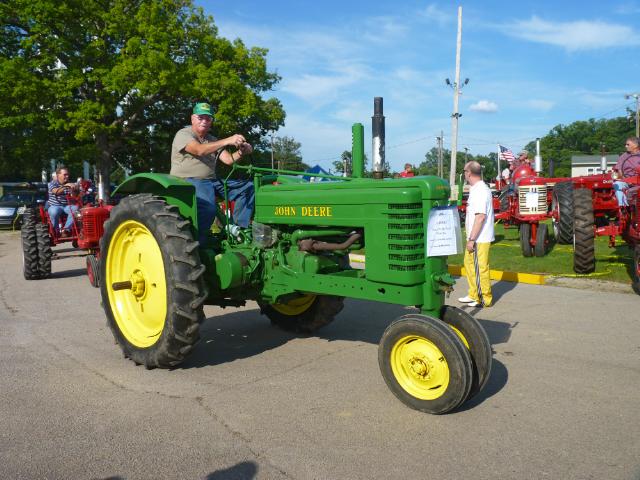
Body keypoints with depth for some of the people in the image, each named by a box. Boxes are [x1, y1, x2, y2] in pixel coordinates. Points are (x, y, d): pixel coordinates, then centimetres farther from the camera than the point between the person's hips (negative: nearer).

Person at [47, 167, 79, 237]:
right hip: (54, 206, -3)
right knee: (54, 212, -38)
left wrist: (74, 190, -17)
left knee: (75, 209, -30)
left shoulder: (69, 184, 13)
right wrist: (65, 186, -38)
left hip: (67, 205, 3)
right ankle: (56, 230, -16)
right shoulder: (52, 183, 0)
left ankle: (66, 229, -25)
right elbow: (56, 191, -23)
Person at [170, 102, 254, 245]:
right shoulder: (183, 134, -3)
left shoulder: (212, 140, 19)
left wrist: (241, 152, -16)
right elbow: (199, 150, -24)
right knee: (208, 205, -38)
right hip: (187, 181, -8)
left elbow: (228, 160, 6)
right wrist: (227, 141, -31)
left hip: (211, 181, 8)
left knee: (248, 187, -3)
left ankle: (240, 228, -8)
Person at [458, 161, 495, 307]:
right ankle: (473, 295, 29)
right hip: (475, 237, 10)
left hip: (479, 239, -10)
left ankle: (485, 299, 10)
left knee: (480, 268, -1)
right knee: (469, 264, 18)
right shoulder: (476, 189, 13)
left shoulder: (480, 191, -19)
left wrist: (471, 239, -24)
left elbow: (480, 217, -25)